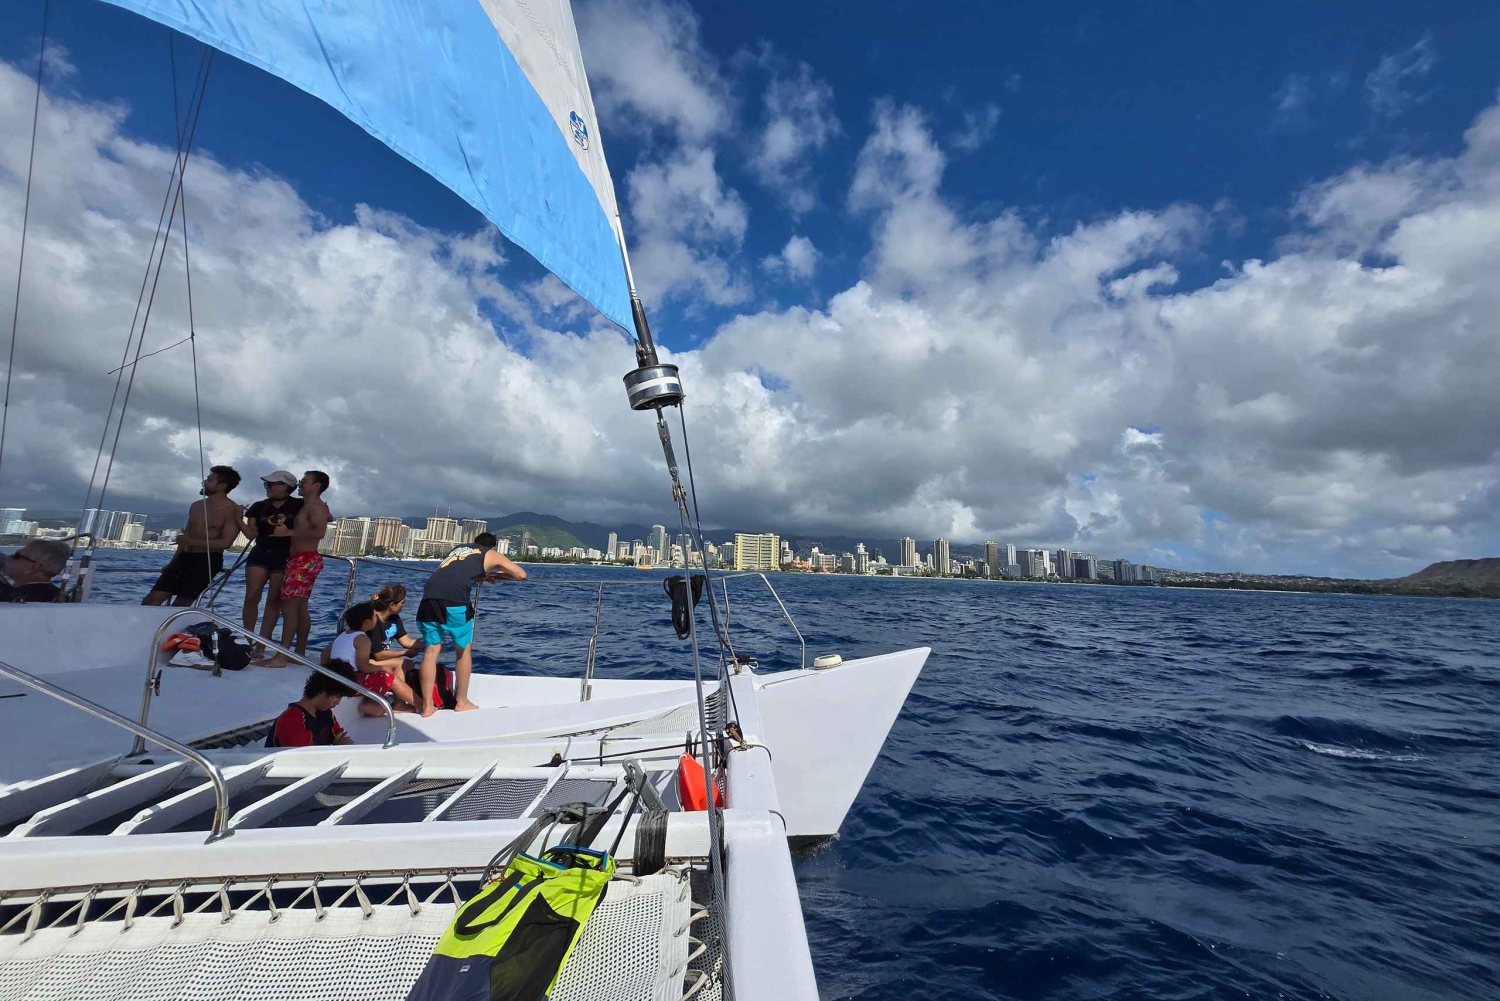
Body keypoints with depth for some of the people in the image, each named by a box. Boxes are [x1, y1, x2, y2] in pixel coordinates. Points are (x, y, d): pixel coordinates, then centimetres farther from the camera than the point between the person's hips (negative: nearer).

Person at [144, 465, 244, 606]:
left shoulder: (232, 510, -10)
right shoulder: (196, 506, 14)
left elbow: (225, 543, -17)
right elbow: (185, 537, 20)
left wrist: (191, 542, -17)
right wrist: (172, 563, 17)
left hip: (207, 561, -7)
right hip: (185, 557, 7)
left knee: (180, 605, -4)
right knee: (152, 599, 3)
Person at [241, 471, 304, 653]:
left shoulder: (298, 505, -1)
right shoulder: (259, 507, 7)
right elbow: (251, 534, 3)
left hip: (284, 558, -3)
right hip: (260, 555, 3)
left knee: (274, 601, 2)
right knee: (251, 597, -3)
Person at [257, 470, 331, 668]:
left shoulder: (315, 506, -10)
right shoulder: (309, 506, 20)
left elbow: (319, 532, -25)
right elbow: (329, 517, 41)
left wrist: (289, 532, -21)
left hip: (305, 560, -10)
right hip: (301, 561, 10)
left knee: (289, 607, -12)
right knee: (300, 608, 12)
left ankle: (281, 657, -13)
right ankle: (299, 653, 17)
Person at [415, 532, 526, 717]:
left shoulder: (457, 548, 32)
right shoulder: (491, 555, 19)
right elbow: (521, 574, 21)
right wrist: (498, 575, 36)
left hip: (429, 597, 5)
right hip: (454, 599, -5)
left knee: (431, 651, 12)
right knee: (464, 650, 12)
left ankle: (427, 706, 15)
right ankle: (461, 702, 20)